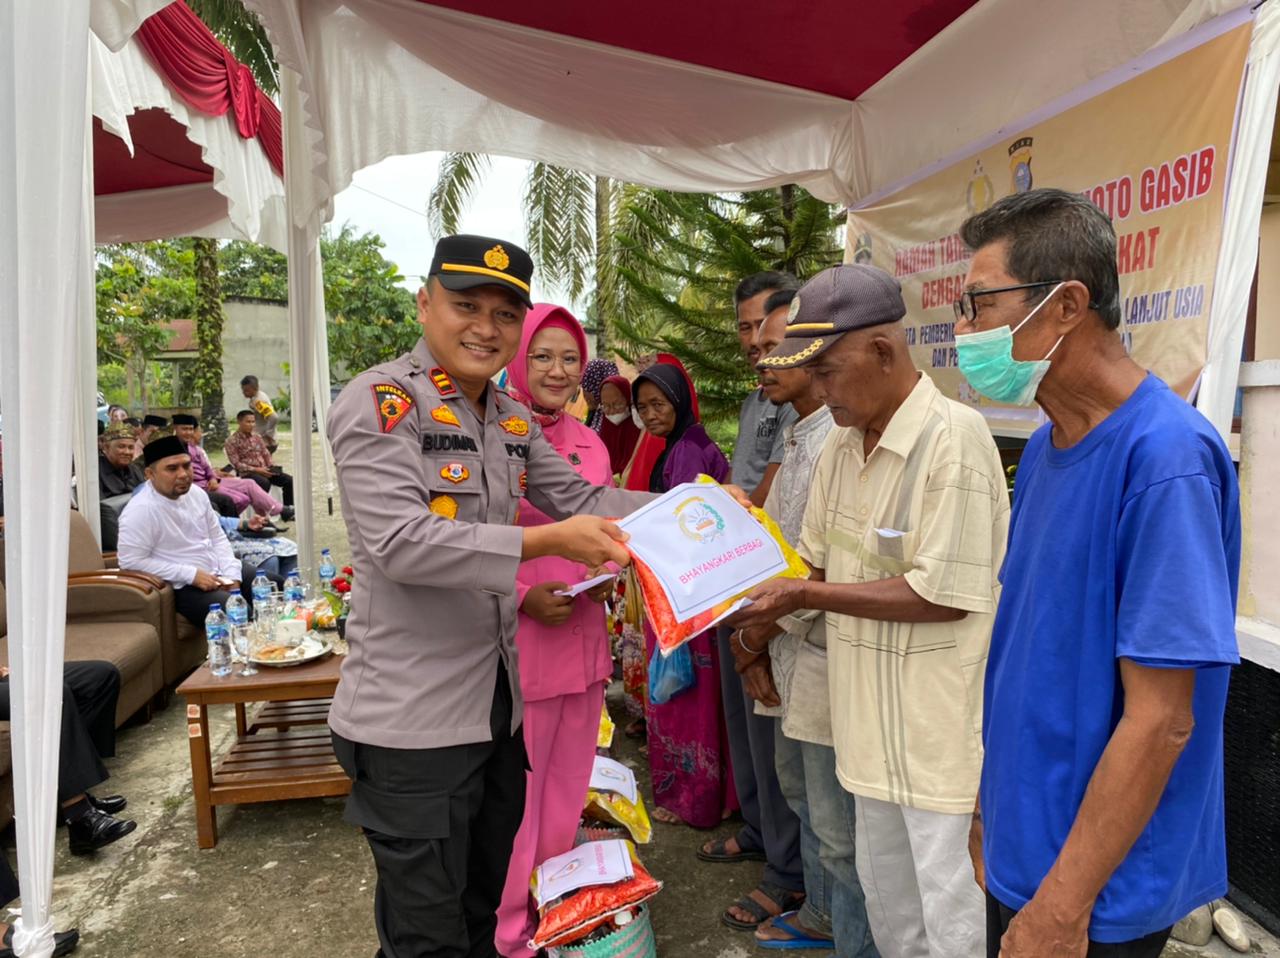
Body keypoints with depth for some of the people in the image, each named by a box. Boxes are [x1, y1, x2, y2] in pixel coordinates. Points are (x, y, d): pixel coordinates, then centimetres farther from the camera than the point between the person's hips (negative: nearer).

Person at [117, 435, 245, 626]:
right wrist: (191, 575, -20)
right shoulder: (140, 510, -17)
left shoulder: (196, 493, 5)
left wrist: (232, 575, -3)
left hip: (218, 575, 8)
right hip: (182, 588, -8)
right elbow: (131, 561, -18)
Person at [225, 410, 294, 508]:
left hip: (264, 470, 6)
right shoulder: (232, 441, -3)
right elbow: (236, 464, -10)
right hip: (247, 473, -6)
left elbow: (266, 455, 17)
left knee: (289, 480, -14)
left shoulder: (257, 437, 15)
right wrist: (256, 469, -17)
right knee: (264, 483, -37)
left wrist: (273, 467, -3)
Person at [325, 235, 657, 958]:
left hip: (500, 701, 8)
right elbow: (398, 542, -25)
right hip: (412, 714, -7)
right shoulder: (380, 401, -15)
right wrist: (546, 541, -29)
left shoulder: (515, 418, 9)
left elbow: (580, 499, 12)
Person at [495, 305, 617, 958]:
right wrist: (523, 595, -18)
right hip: (517, 644, -6)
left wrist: (607, 574, -2)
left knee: (567, 790, 20)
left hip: (584, 640, 6)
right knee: (515, 798, 8)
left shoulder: (589, 443, 7)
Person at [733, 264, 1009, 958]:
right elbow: (816, 558, 13)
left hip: (941, 725, -7)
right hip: (871, 713, 8)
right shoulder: (841, 443, 4)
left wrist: (804, 596, -20)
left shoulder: (953, 437, -20)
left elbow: (944, 594, -22)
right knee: (885, 892, 24)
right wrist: (766, 608, -4)